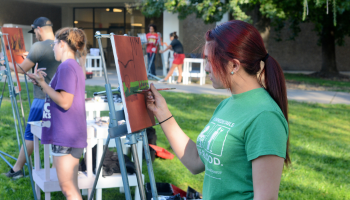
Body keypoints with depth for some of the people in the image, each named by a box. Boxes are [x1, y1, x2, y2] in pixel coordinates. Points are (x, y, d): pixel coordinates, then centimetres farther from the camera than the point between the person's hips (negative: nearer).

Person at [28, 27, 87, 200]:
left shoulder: (66, 67, -14)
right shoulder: (75, 67, 17)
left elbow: (64, 102, -21)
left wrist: (42, 83, -13)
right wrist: (42, 82, 14)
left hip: (66, 136, -10)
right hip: (67, 135, 10)